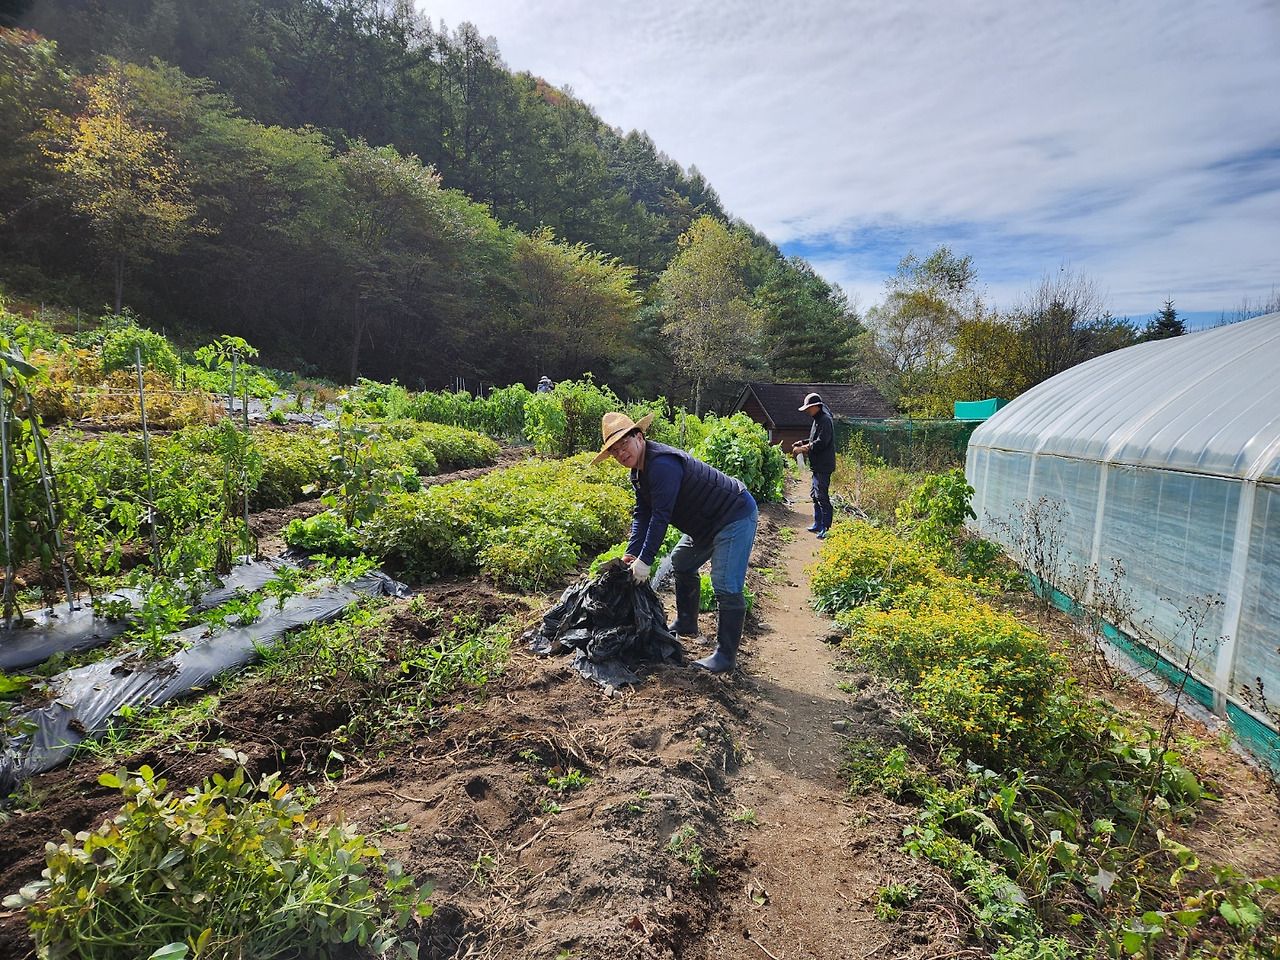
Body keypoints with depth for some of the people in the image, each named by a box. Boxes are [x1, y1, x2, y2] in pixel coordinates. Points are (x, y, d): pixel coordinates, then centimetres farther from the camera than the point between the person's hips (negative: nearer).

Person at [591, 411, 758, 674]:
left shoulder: (662, 464, -29)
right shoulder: (639, 470, 5)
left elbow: (661, 516, -30)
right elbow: (642, 514, 4)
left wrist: (645, 560, -25)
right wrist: (631, 554, -7)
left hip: (736, 517, -11)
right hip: (708, 523, 11)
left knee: (726, 587, -15)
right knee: (681, 563, 24)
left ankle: (726, 656, -6)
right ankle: (686, 625, 40)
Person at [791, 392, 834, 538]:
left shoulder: (825, 420, -15)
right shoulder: (818, 420, 17)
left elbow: (821, 442, -22)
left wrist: (804, 448, -16)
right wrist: (803, 443, 10)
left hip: (823, 466, -11)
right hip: (817, 465, 11)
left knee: (822, 496, -9)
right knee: (814, 494, 17)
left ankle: (826, 529, -5)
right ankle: (818, 525, 26)